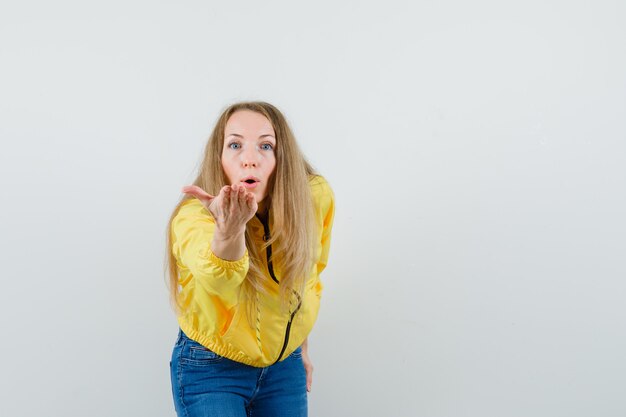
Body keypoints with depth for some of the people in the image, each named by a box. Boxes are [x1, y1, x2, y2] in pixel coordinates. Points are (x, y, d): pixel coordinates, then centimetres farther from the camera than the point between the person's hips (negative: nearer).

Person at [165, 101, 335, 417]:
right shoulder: (195, 215, -24)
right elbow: (218, 277, -46)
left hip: (284, 367, 3)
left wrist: (301, 344, 12)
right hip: (210, 370, -3)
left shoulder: (315, 197, -13)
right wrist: (229, 228, -65)